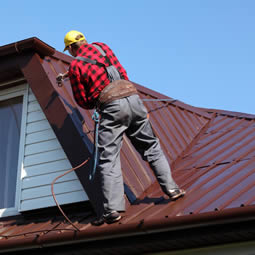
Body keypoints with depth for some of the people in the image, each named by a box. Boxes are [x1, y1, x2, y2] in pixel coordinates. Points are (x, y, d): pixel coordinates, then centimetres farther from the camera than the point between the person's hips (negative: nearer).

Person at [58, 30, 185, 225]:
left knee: (108, 159, -3)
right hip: (133, 97, 5)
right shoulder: (102, 47, 18)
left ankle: (113, 209, -11)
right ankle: (171, 188, 15)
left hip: (111, 106, -4)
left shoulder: (75, 66, 4)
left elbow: (83, 101, 6)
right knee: (151, 147, 17)